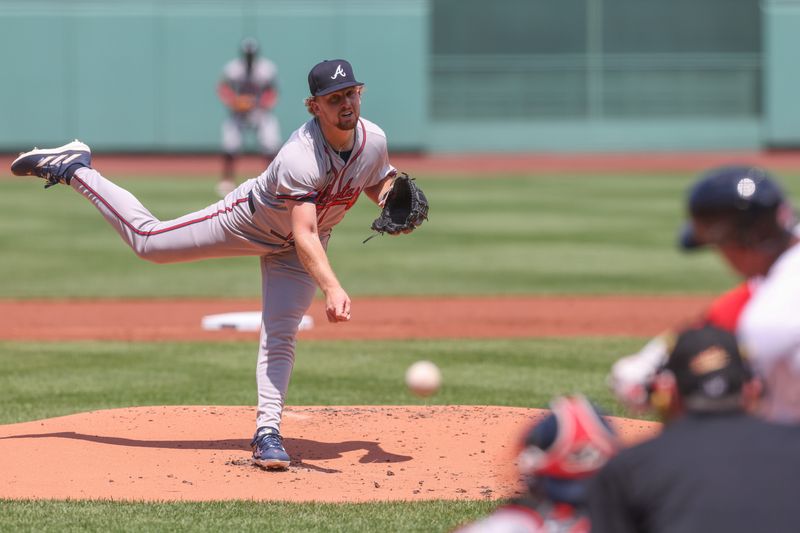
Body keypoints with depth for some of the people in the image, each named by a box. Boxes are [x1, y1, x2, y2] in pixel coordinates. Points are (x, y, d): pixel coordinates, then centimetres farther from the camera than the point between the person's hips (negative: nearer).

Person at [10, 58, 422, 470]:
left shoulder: (373, 140, -20)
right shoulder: (300, 157, -41)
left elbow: (378, 182, 5)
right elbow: (304, 235, -49)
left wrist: (390, 198, -19)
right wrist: (332, 289, -63)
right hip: (251, 219, -5)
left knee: (281, 335, -7)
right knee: (147, 239, 4)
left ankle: (267, 432, -2)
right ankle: (73, 169, 20)